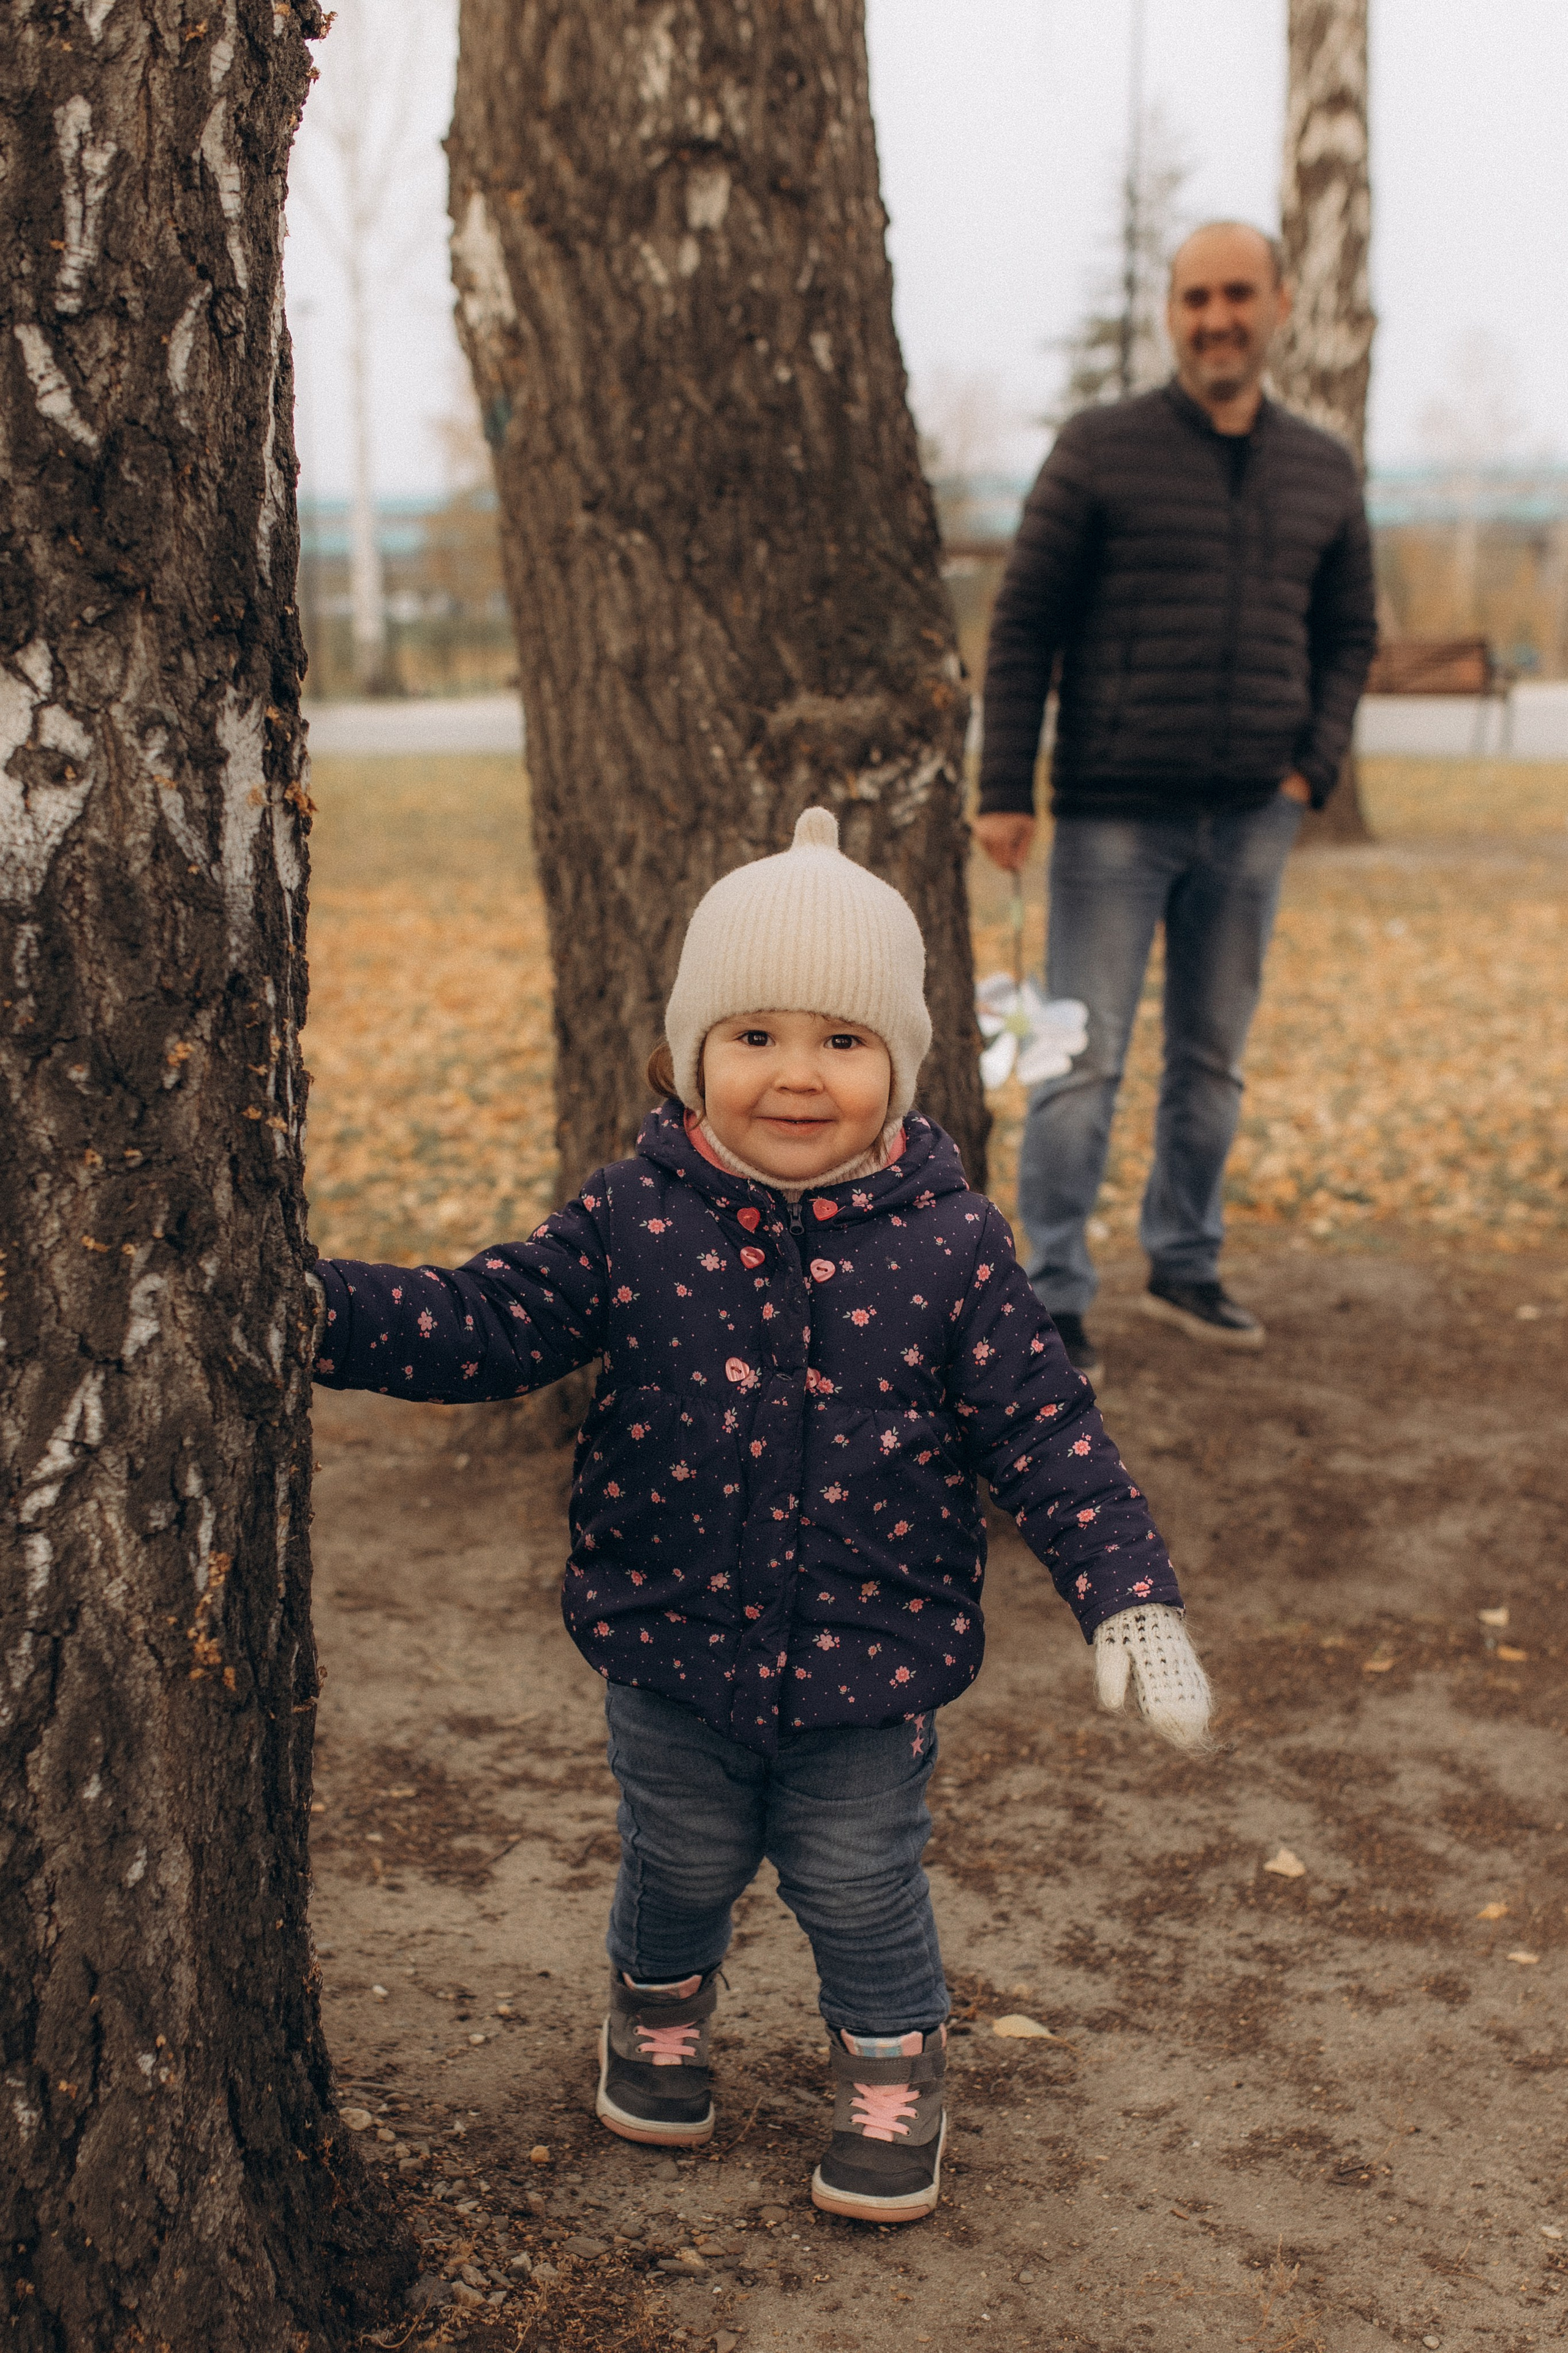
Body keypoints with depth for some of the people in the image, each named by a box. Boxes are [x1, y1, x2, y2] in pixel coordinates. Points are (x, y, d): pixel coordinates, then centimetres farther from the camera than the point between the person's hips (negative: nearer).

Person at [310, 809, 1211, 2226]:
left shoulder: (948, 1245, -13)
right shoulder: (636, 1222, -11)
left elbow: (1043, 1430, -10)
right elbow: (487, 1327, -9)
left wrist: (1130, 1596, -17)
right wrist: (323, 1312, -23)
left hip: (869, 1669, -1)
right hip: (673, 1649, 2)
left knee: (861, 1887, 13)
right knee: (679, 1865, 22)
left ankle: (892, 2067, 41)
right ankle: (660, 2007, 53)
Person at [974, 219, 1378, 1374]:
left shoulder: (1324, 470, 8)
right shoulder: (1100, 450, -4)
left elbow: (1349, 634, 17)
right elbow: (1023, 627, -4)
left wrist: (1316, 767, 2)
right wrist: (1005, 791, -8)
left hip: (1251, 823, 4)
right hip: (1114, 819, -4)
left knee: (1213, 1063, 13)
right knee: (1083, 1063, -2)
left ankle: (1185, 1266, 27)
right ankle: (1056, 1298, 6)